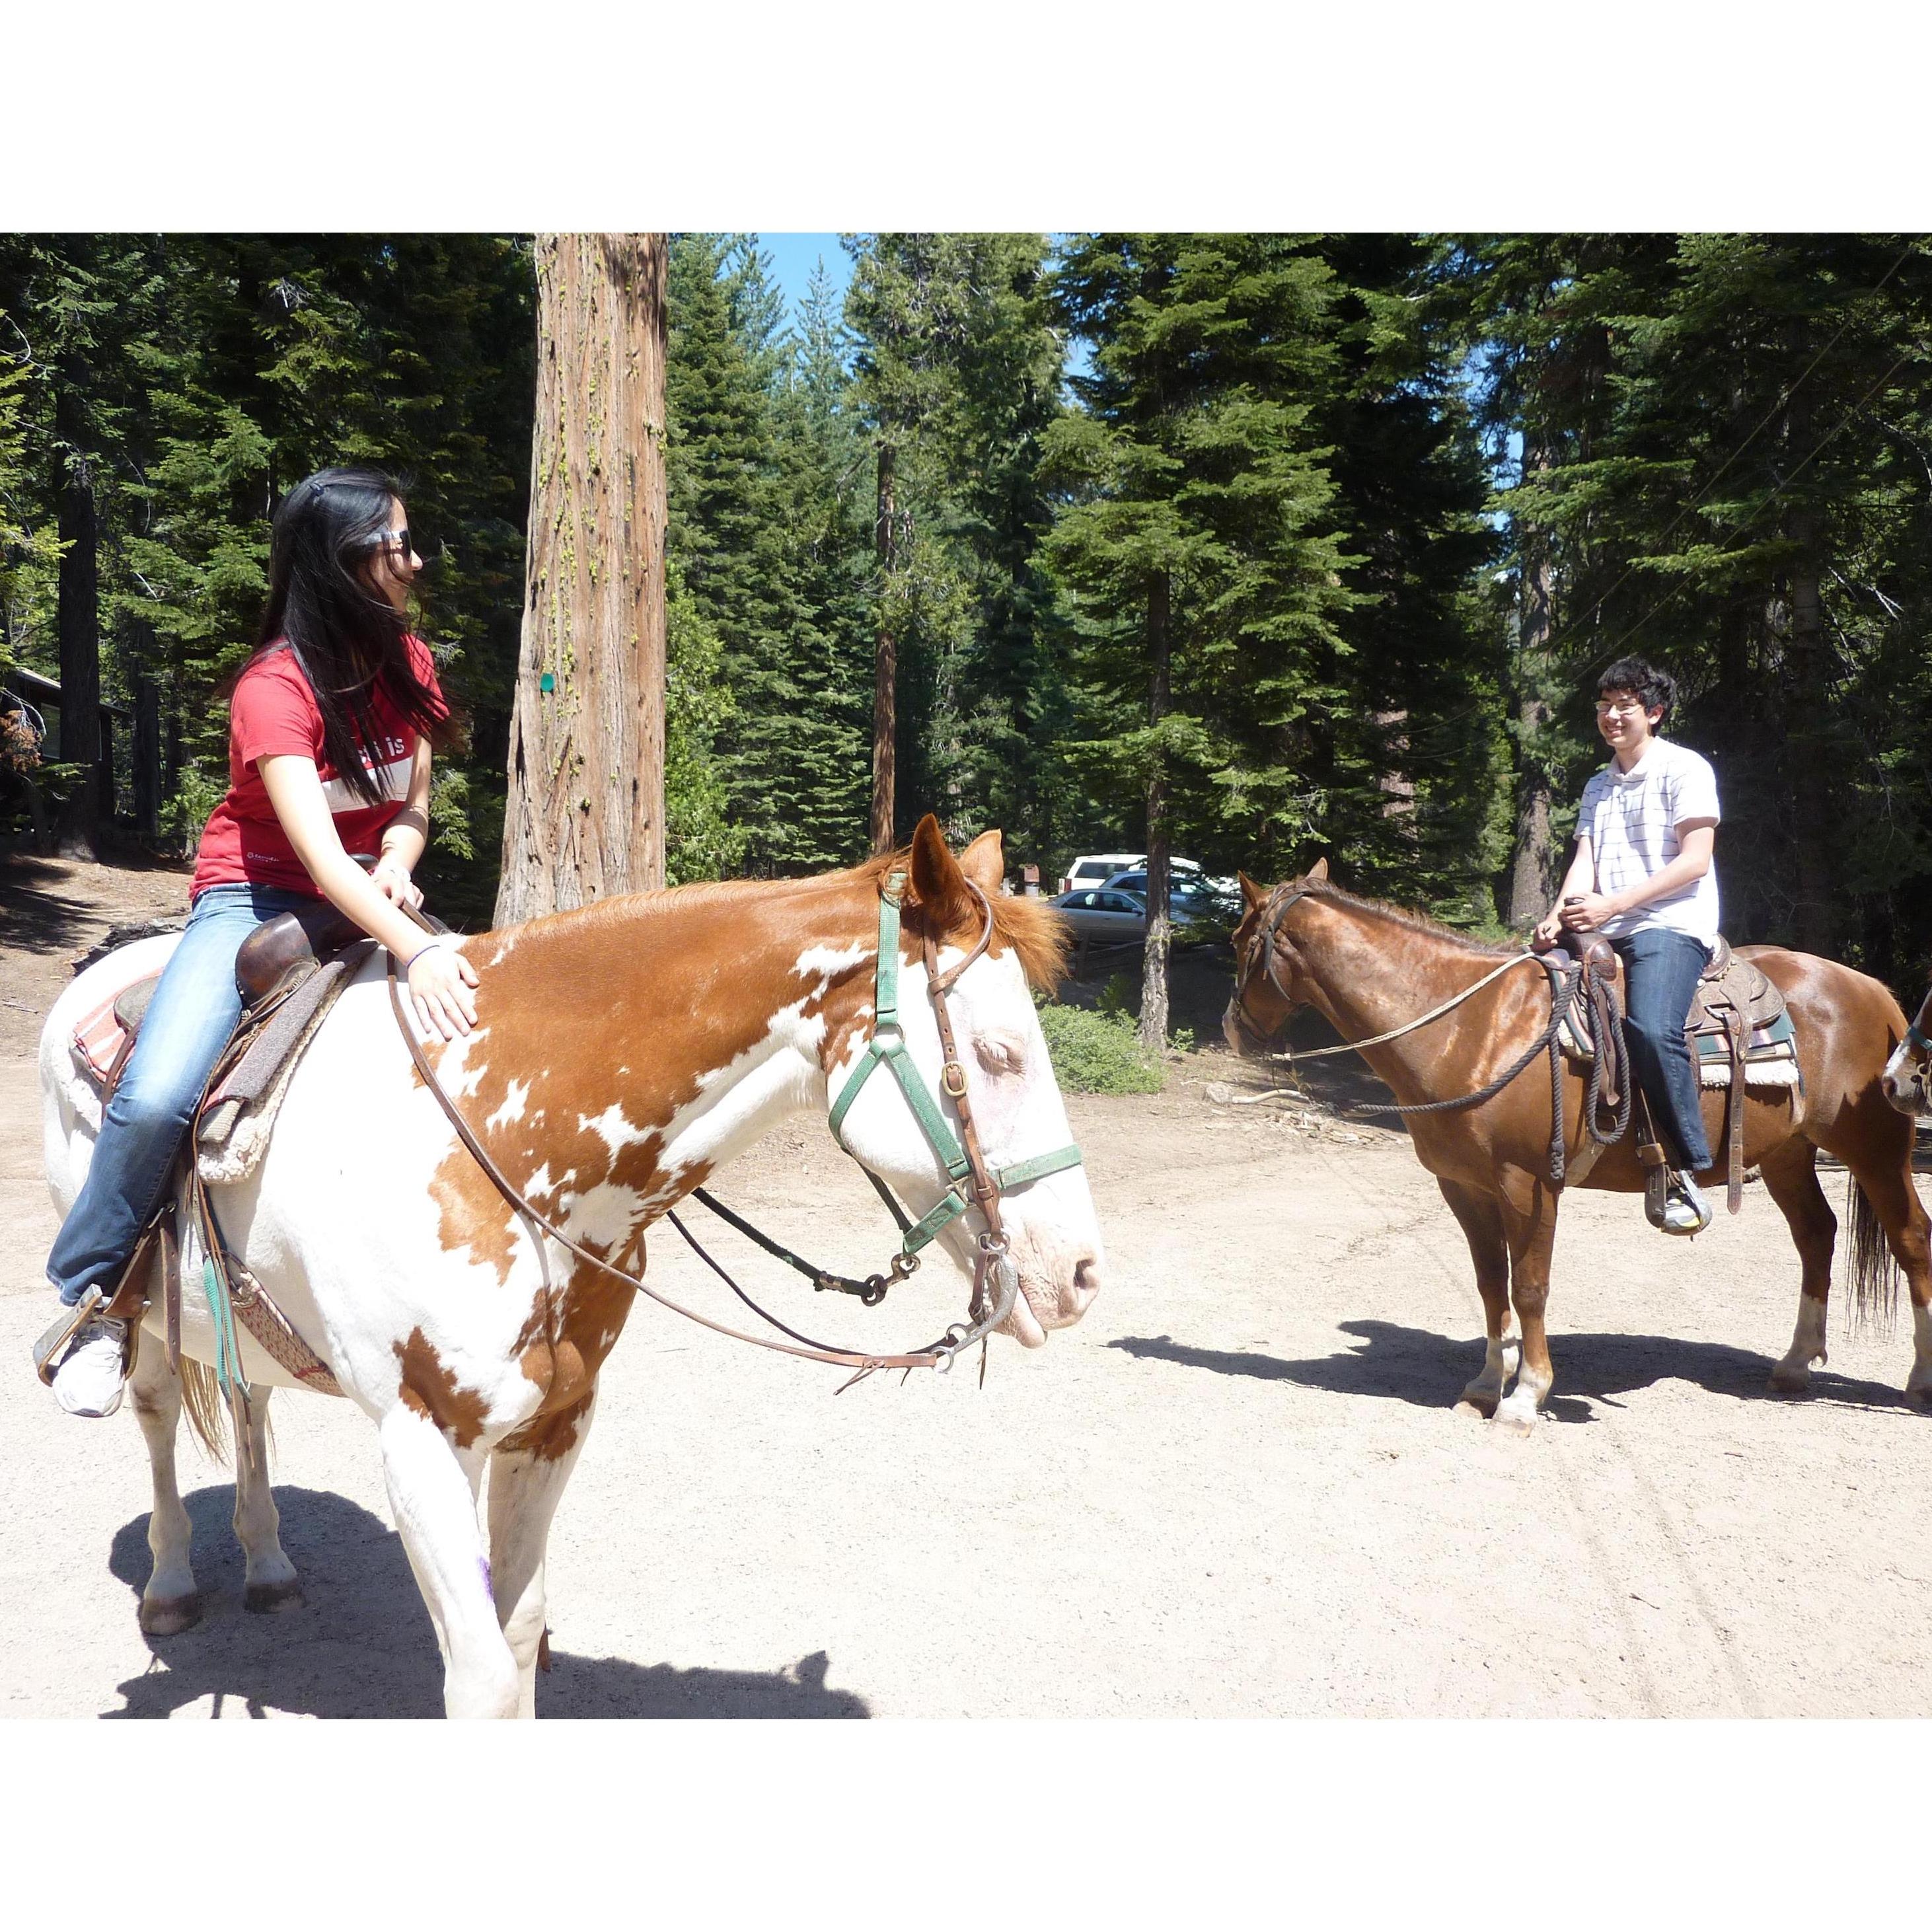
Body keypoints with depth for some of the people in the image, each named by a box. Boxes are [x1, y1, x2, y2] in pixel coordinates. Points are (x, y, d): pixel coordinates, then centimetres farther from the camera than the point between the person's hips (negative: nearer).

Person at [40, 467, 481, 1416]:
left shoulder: (408, 664, 2)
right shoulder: (275, 688, -19)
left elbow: (412, 808, 6)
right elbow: (317, 852, -31)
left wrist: (394, 868, -17)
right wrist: (414, 951, -45)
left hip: (369, 902, 6)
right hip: (256, 902, -5)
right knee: (156, 1097, -26)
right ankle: (94, 1299, 1)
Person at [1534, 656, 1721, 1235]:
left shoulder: (1685, 769, 1)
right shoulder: (1598, 787, 22)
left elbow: (1695, 862, -9)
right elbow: (1584, 864, 9)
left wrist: (1611, 904, -18)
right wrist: (1559, 917, -12)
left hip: (1673, 927, -8)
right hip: (1606, 933, 8)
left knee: (1651, 1029, -33)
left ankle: (1688, 1172, -23)